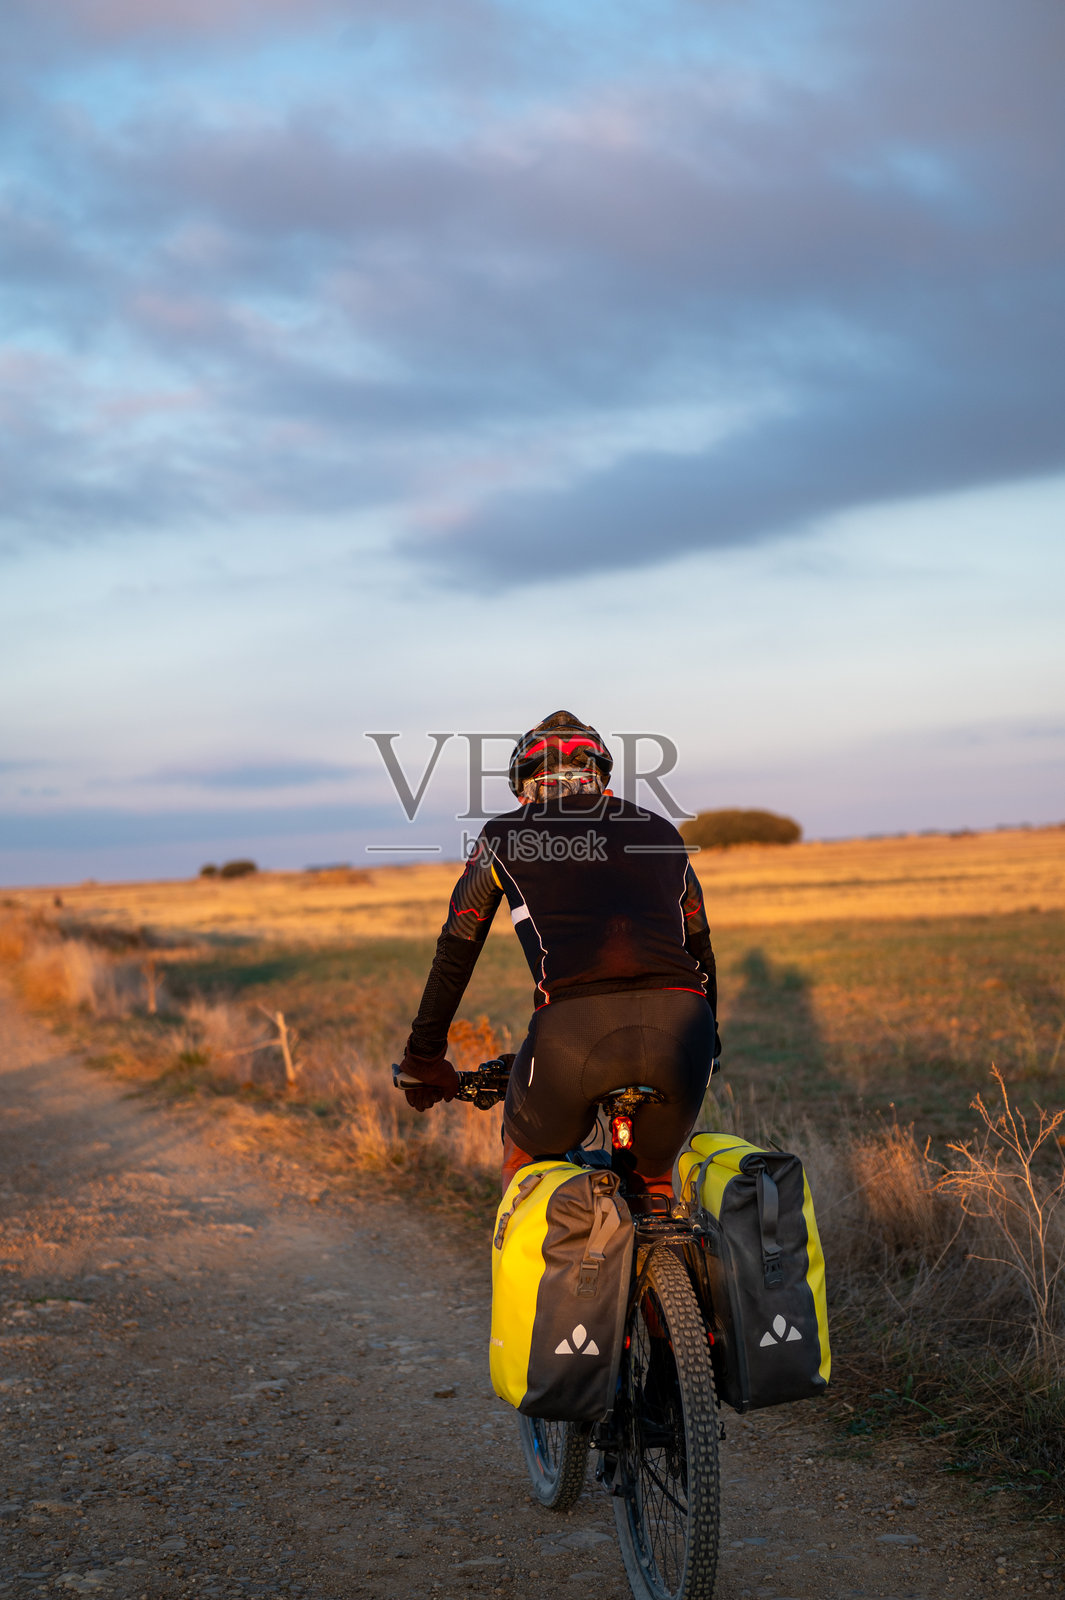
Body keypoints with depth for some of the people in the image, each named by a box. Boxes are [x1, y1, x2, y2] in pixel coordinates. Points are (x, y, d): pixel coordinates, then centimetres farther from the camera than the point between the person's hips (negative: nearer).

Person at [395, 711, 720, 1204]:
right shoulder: (660, 831, 29)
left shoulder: (505, 836, 22)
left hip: (575, 1029, -2)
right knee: (656, 1177, 30)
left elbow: (454, 954, 27)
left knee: (524, 1157, 28)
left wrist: (424, 1058, 38)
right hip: (680, 1028, 3)